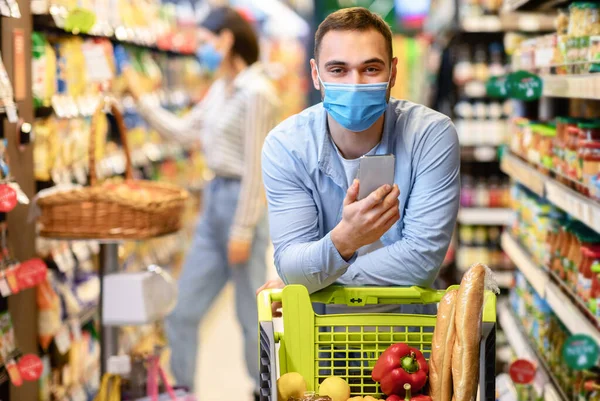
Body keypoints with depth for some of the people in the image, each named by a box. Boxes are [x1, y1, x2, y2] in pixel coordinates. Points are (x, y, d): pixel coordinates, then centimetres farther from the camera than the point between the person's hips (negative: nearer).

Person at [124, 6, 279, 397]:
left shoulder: (255, 93, -17)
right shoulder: (221, 89, 10)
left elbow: (256, 168, -18)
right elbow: (184, 131, 20)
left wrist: (243, 230, -18)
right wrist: (141, 98, 18)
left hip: (242, 201, -9)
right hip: (215, 197, 9)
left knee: (251, 312, 4)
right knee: (185, 308, 12)